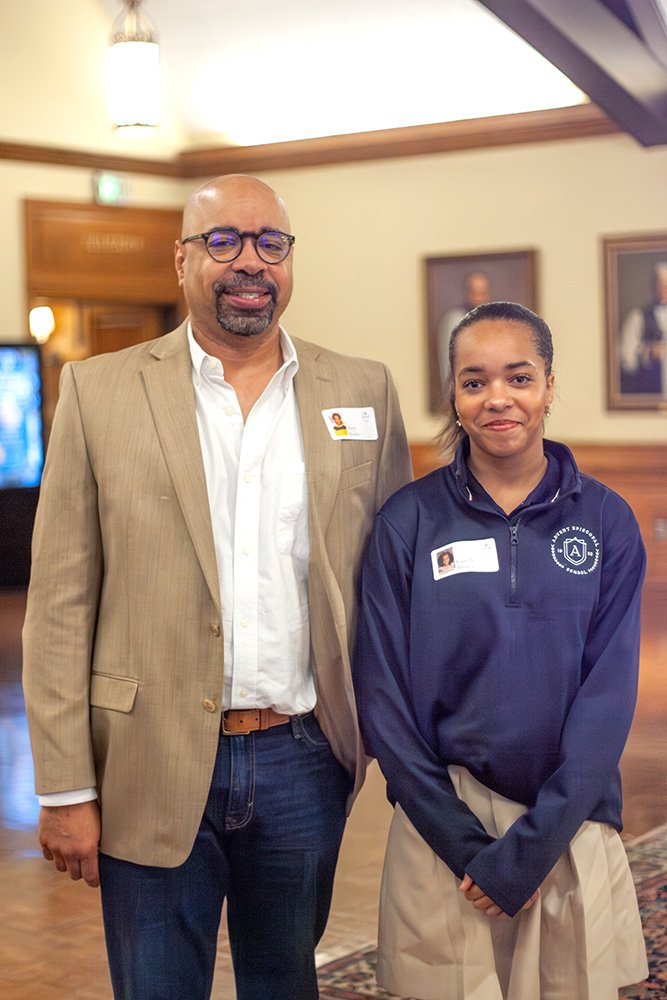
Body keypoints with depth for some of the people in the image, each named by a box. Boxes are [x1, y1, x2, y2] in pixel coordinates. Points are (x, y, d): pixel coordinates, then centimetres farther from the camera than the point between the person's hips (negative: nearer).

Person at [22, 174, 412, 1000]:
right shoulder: (99, 391, -2)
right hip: (153, 769, -1)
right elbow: (59, 604, -3)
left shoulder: (362, 392, 4)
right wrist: (65, 789, -6)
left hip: (304, 761, 2)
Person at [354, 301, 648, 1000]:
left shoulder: (604, 521, -1)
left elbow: (608, 692, -5)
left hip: (571, 827, 1)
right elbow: (382, 692, -4)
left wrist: (531, 846, -13)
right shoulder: (409, 521, -3)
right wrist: (462, 840, -10)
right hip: (446, 817, -1)